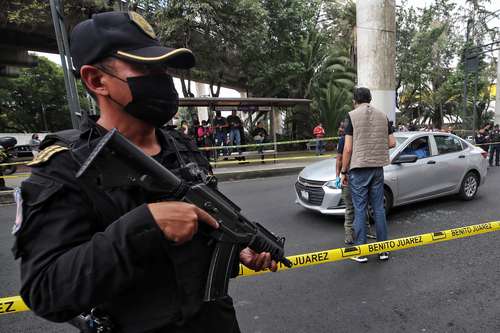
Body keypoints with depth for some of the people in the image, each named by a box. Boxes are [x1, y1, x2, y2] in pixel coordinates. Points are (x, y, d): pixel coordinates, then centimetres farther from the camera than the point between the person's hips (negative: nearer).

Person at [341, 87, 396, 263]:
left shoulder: (352, 116, -5)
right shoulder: (382, 115, 9)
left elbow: (348, 148, -10)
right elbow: (392, 143, 9)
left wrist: (343, 171, -3)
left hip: (358, 168, -4)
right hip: (378, 167, 5)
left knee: (360, 209, 2)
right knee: (378, 208, 12)